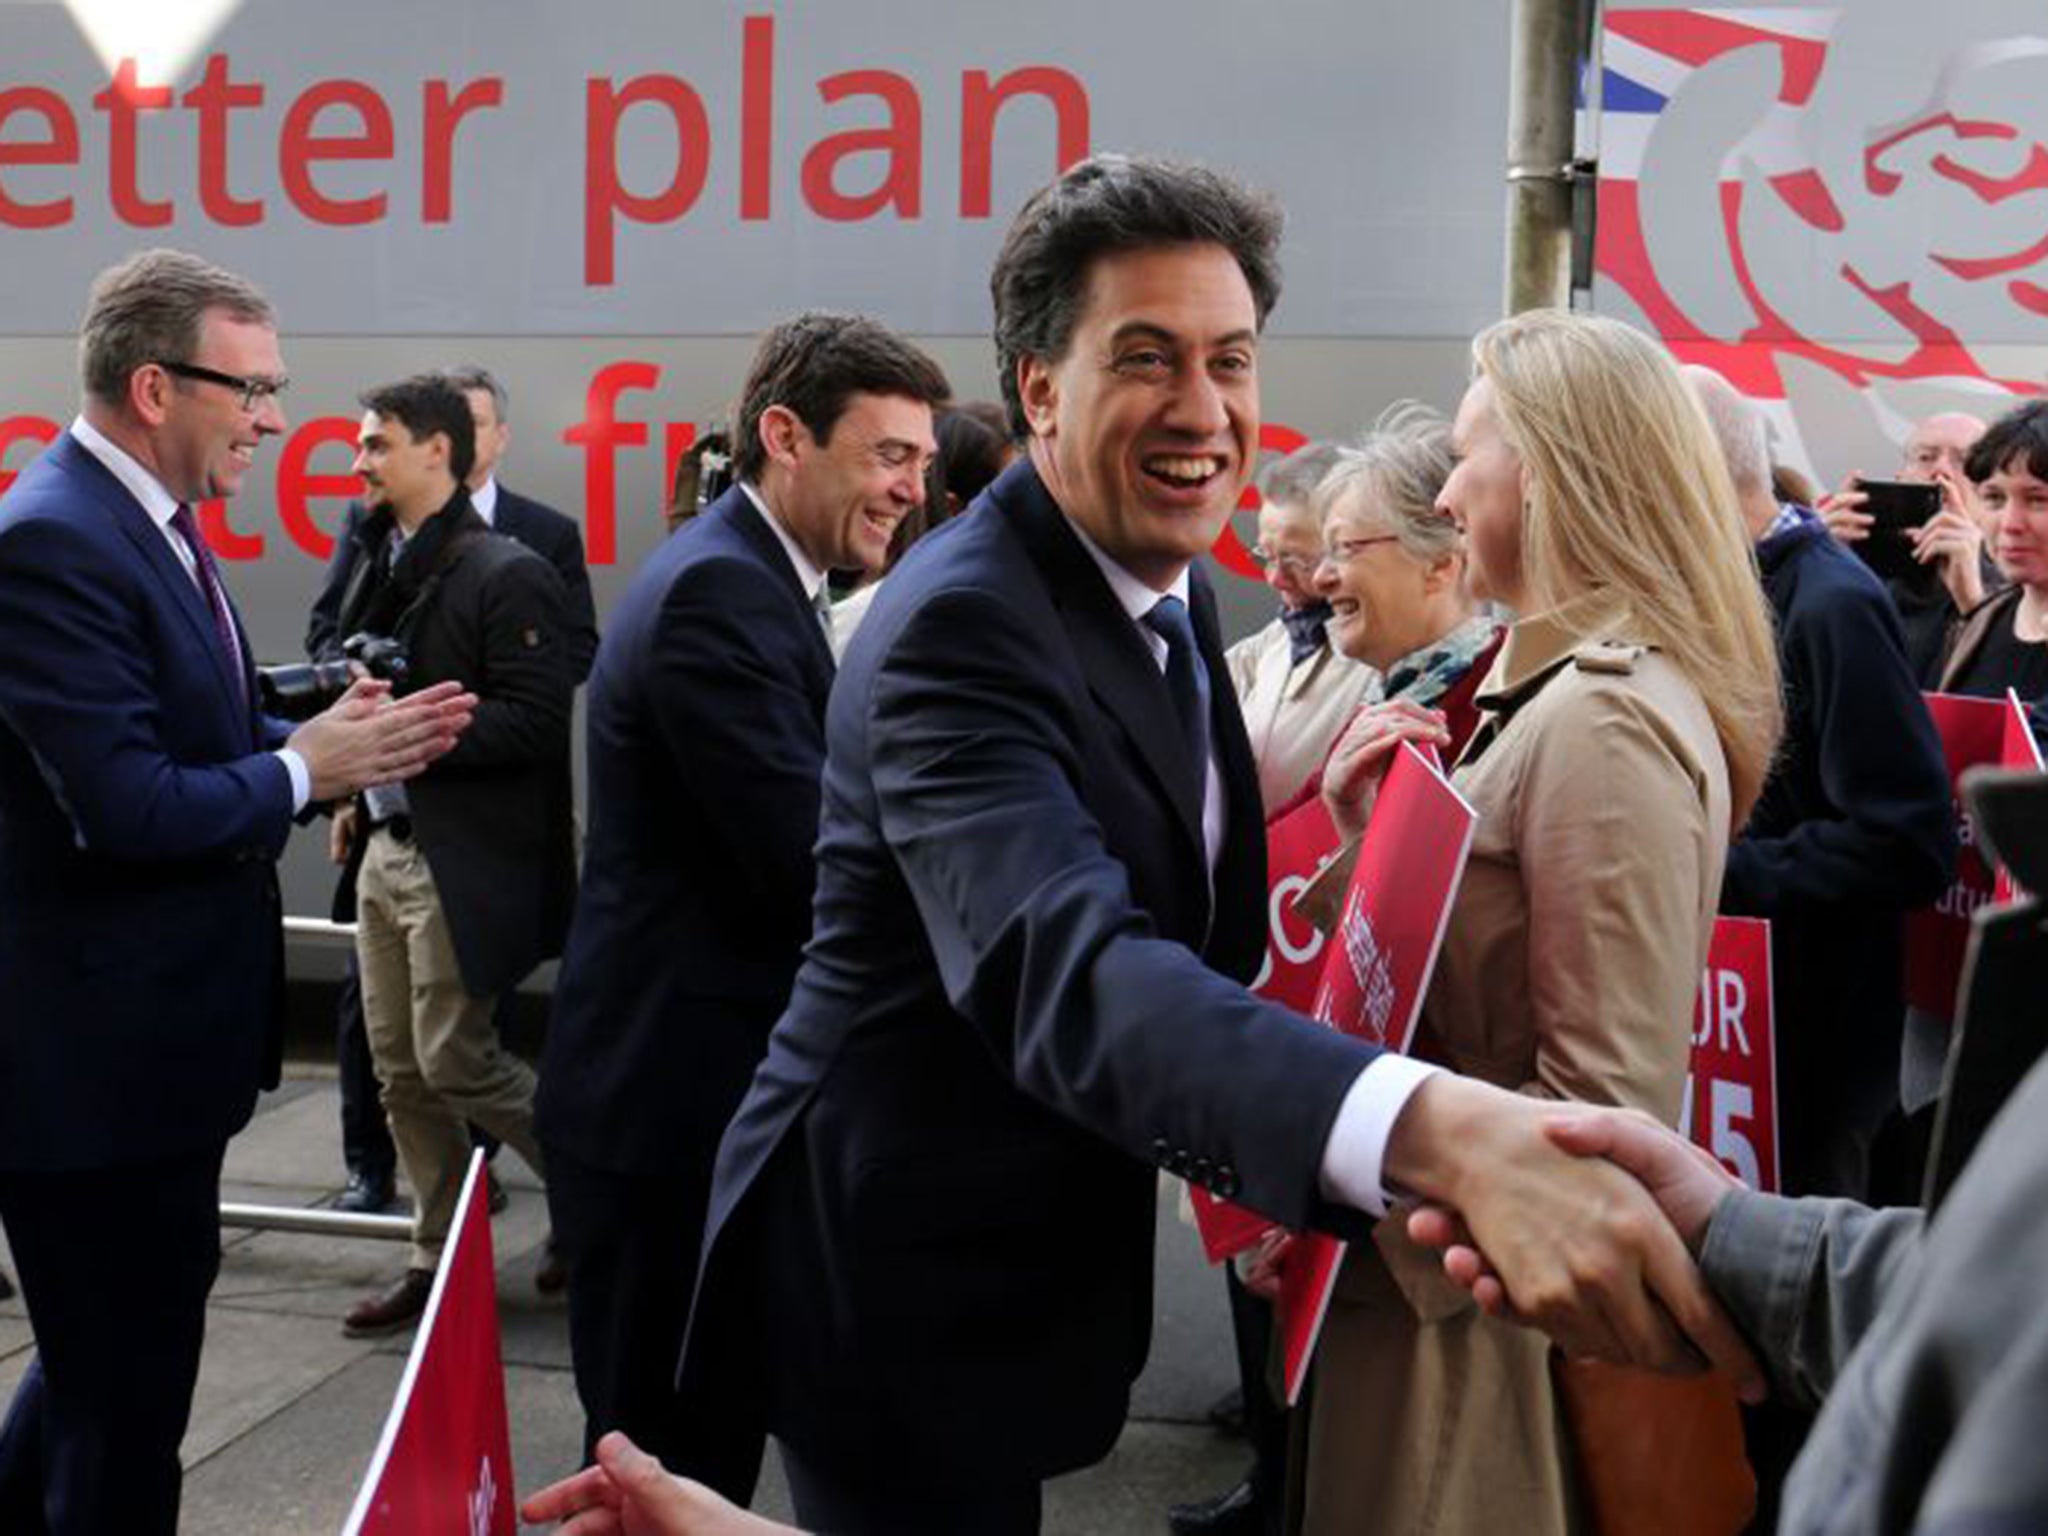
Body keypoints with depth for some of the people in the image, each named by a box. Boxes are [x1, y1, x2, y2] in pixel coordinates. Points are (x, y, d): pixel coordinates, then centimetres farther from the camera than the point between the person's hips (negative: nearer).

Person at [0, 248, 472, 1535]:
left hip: (151, 1037, 10)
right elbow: (127, 805, -28)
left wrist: (348, 737, -4)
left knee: (116, 1361, 25)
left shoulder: (150, 522, 10)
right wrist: (307, 771, -14)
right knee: (128, 1389, 6)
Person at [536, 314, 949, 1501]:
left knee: (712, 1441, 21)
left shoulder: (749, 581, 14)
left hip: (702, 1087, 10)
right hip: (675, 1098, -10)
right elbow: (814, 862, -25)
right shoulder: (721, 593, -19)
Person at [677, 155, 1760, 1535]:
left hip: (1034, 1260, 8)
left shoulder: (1173, 588, 2)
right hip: (901, 1281, -8)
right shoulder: (962, 626, -27)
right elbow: (1064, 966, -45)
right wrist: (1446, 1134, -59)